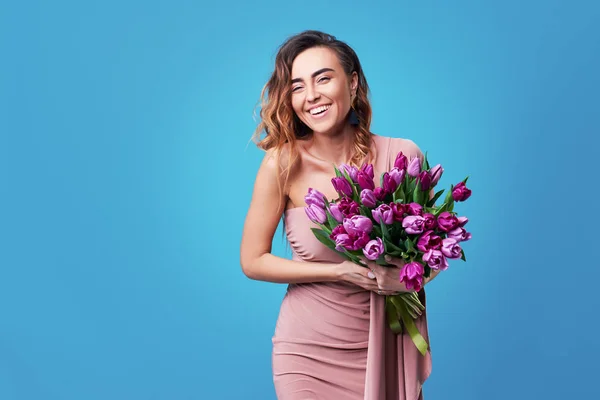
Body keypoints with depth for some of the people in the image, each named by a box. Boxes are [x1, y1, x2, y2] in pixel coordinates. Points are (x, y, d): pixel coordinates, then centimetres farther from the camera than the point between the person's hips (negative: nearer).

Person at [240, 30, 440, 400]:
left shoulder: (402, 155, -11)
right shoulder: (283, 164, -15)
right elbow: (253, 261, -8)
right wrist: (341, 272, -17)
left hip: (384, 345, 2)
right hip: (309, 351, -1)